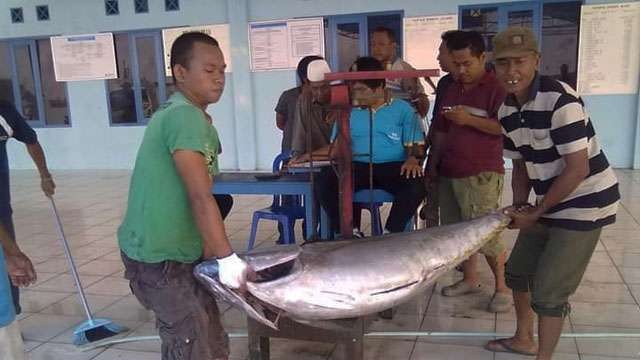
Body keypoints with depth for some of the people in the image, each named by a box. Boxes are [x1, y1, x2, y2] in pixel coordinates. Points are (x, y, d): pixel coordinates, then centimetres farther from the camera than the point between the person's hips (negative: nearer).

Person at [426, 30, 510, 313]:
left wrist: (470, 119, -20)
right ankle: (470, 279, 27)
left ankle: (502, 287, 11)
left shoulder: (497, 88, -7)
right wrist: (433, 163, 15)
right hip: (449, 172, 7)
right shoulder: (451, 91, 16)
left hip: (482, 174, -7)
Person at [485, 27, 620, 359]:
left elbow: (577, 170, -24)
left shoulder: (560, 100, -24)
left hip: (584, 204, -8)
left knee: (548, 290, -4)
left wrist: (534, 212, -17)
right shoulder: (506, 111, -1)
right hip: (549, 204, 8)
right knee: (517, 271, 18)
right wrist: (518, 207, -5)